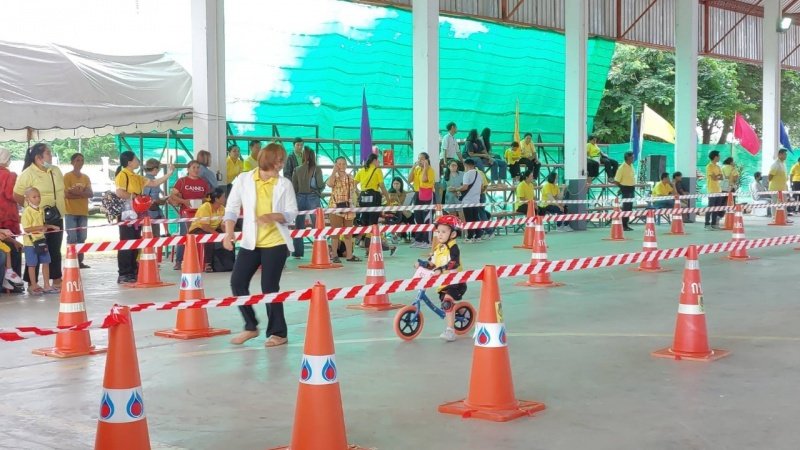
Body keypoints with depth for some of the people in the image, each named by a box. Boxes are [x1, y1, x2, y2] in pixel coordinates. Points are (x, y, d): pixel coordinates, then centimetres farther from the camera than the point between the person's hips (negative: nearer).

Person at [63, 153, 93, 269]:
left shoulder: (85, 177, 14)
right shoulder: (67, 176, -3)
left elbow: (91, 194, 2)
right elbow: (66, 194, -12)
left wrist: (77, 192, -13)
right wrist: (82, 193, -7)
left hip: (83, 212, 5)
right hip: (70, 212, -5)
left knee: (82, 238, 5)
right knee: (72, 238, -9)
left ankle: (80, 261, 10)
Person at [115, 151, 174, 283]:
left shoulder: (137, 177, 18)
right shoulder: (122, 175, -9)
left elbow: (154, 183, 19)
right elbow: (119, 193, -22)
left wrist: (169, 174, 14)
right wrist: (134, 196, -11)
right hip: (126, 214, -9)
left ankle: (132, 273, 16)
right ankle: (123, 275, -6)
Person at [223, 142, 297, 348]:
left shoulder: (284, 183, -2)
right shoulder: (243, 179, 0)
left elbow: (291, 214, -3)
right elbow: (232, 208, 3)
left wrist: (272, 216, -21)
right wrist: (229, 233, -8)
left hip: (276, 242, -2)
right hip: (250, 242, 2)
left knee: (269, 287, -4)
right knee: (237, 282, -1)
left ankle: (278, 333, 10)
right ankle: (250, 326, 17)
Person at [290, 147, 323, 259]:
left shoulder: (297, 170, 3)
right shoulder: (317, 169, -4)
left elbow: (294, 187, 4)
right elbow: (320, 185, -9)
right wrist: (324, 185, 13)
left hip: (300, 197, 2)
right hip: (313, 198, -2)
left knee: (299, 226, 9)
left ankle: (298, 252, 10)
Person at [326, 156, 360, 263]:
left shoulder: (350, 178, 9)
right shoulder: (334, 177, -1)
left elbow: (353, 193, 12)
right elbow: (329, 184, -25)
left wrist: (352, 206, 4)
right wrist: (334, 171, -18)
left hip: (348, 208, 4)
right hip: (335, 207, -3)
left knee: (348, 232, 7)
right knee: (335, 232, 0)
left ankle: (349, 255, 13)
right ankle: (335, 255, 6)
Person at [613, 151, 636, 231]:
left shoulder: (631, 166, 9)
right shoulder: (622, 168, -17)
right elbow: (616, 181, -18)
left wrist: (633, 185, 12)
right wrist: (622, 187, -6)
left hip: (631, 189, 8)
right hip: (626, 189, -8)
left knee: (630, 207, 10)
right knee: (626, 207, -7)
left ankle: (626, 224, 17)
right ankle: (623, 226, -2)